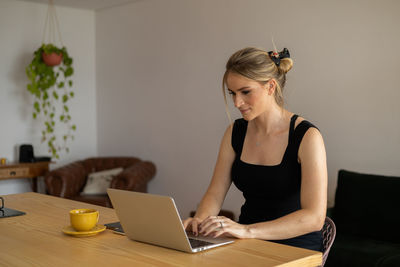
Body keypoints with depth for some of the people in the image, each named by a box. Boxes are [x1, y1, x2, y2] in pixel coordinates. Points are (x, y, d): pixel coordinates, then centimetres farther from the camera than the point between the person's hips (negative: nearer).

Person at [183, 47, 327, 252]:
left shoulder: (306, 136, -14)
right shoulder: (235, 132, 5)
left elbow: (314, 217, -22)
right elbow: (214, 194, 5)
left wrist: (247, 230, -32)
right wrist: (199, 220, -18)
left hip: (295, 248, -5)